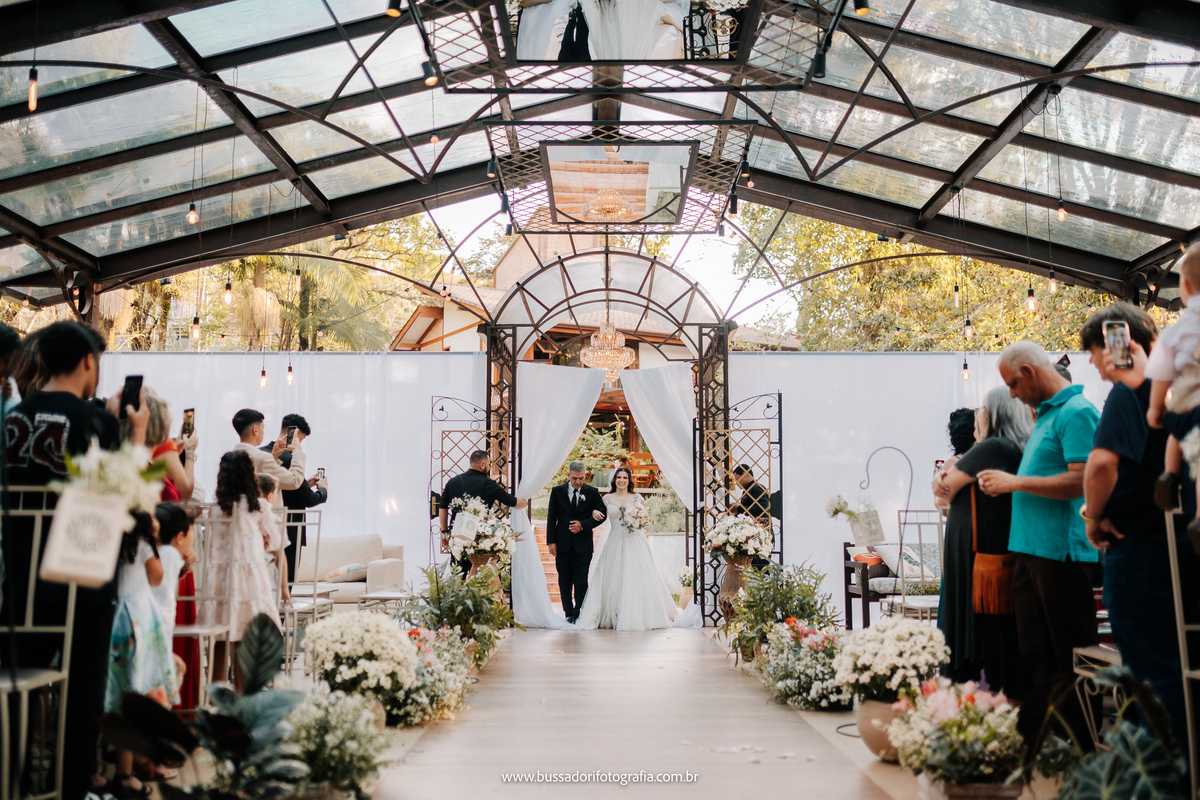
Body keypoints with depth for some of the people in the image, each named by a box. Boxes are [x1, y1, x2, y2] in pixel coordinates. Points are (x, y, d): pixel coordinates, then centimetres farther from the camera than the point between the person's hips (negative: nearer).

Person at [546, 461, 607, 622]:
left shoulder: (592, 492, 1)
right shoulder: (557, 491, 3)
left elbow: (602, 515, 2)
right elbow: (551, 518, 4)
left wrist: (583, 525, -12)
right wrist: (551, 541, -3)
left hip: (583, 544, -1)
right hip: (562, 545, 1)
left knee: (581, 582, -4)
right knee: (565, 582, 7)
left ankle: (578, 615, 4)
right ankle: (569, 614, 16)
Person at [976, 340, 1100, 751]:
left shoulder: (1077, 412, -11)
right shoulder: (1046, 415, 18)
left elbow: (1080, 481, -21)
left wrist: (1015, 482, -14)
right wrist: (1008, 483, 14)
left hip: (1062, 551, -9)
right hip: (1030, 549, 9)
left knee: (1072, 658, -2)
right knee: (1036, 655, 12)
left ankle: (1087, 750, 6)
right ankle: (1033, 742, 18)